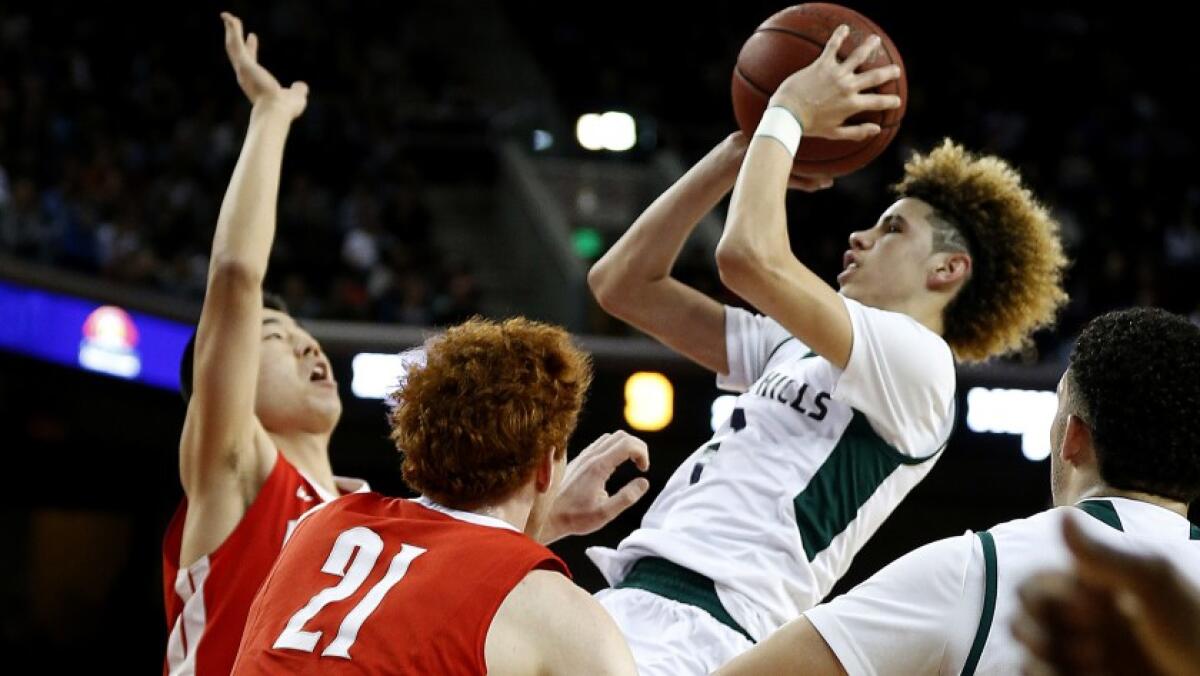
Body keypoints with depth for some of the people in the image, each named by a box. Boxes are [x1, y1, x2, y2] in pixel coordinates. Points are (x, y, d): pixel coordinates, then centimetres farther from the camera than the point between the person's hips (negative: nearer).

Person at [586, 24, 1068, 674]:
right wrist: (743, 147, 18)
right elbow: (623, 282, 22)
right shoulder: (795, 349, 24)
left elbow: (749, 254, -17)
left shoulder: (917, 360, -4)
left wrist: (788, 113, -1)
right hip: (631, 602, 9)